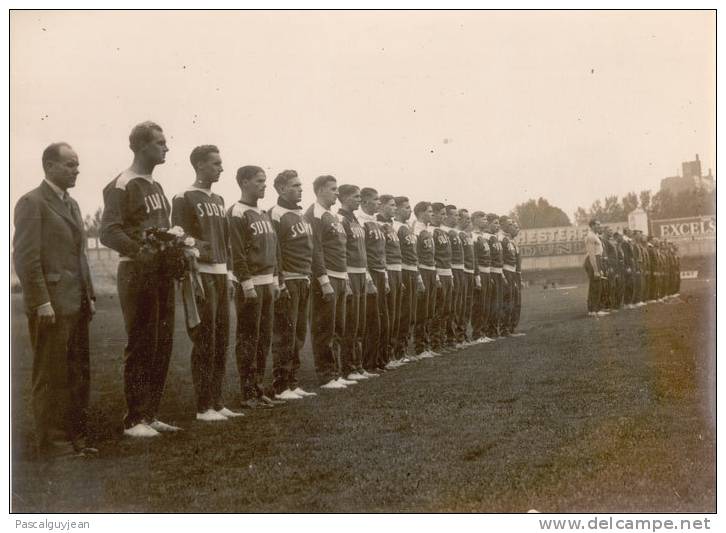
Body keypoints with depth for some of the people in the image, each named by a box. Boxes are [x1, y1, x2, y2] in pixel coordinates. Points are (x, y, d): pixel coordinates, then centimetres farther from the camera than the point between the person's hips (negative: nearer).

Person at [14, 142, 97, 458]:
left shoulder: (71, 204, 18)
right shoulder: (32, 203, -7)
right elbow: (26, 257, -13)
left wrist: (89, 295, 16)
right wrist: (41, 301, -18)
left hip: (77, 304, 8)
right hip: (51, 305, -8)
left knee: (79, 375, 11)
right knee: (51, 378, 0)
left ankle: (75, 438, 20)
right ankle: (52, 444, 8)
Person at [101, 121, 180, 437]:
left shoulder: (156, 186, 18)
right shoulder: (122, 186, -9)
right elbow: (108, 233, -18)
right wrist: (140, 250, -28)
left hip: (161, 273, 9)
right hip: (136, 273, -9)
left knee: (162, 345, 10)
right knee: (141, 347, -5)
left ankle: (150, 415, 20)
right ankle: (134, 421, 4)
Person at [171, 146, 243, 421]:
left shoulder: (219, 200, 19)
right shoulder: (184, 199, -5)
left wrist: (229, 274, 15)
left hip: (221, 275, 8)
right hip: (200, 275, -8)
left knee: (221, 342, 9)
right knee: (205, 342, -6)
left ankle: (217, 402, 17)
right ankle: (204, 407, 2)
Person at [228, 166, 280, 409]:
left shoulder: (264, 214, 18)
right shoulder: (237, 213, -9)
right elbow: (237, 254, -16)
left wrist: (275, 281, 16)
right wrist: (248, 285, -19)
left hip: (268, 284, 8)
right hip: (251, 285, -8)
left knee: (264, 339, 11)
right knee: (248, 340, -3)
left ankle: (259, 390, 19)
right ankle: (248, 395, 3)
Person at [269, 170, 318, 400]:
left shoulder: (301, 215, 17)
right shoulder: (276, 215, -10)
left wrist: (309, 277, 16)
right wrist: (279, 284, -20)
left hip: (304, 281, 9)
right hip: (287, 282, -9)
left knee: (299, 334, 12)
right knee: (284, 334, -5)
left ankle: (293, 383, 20)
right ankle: (280, 388, 1)